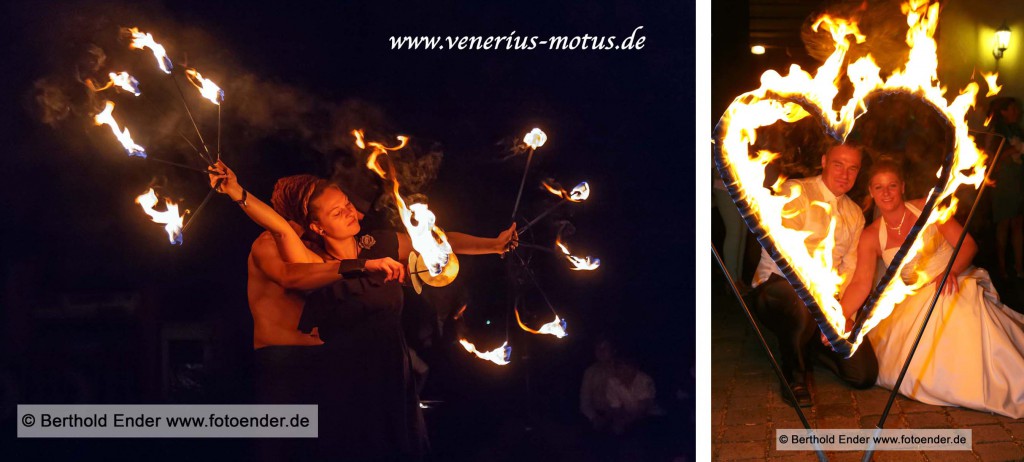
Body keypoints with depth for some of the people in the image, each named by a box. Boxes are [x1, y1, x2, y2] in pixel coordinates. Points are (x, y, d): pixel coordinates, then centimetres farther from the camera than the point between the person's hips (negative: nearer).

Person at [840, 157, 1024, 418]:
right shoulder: (871, 237, 3)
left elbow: (968, 244, -4)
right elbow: (861, 283, -8)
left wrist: (951, 271, -26)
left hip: (955, 287, -2)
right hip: (918, 303, 3)